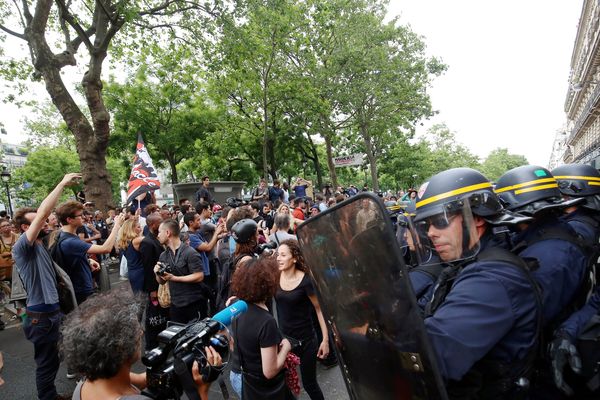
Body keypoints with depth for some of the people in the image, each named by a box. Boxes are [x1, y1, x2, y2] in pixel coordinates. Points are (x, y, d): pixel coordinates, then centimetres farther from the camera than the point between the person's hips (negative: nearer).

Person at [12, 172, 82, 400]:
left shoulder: (39, 247, 10)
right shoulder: (22, 247, -18)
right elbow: (42, 213, -30)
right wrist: (62, 184, -28)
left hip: (51, 312, 9)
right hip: (40, 316, -9)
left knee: (51, 360, 23)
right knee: (46, 362, 7)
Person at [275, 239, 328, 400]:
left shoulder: (306, 281, -19)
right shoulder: (275, 277, -8)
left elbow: (319, 309, -11)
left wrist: (325, 339, -10)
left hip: (305, 340, -4)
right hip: (283, 338, 4)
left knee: (309, 384, 11)